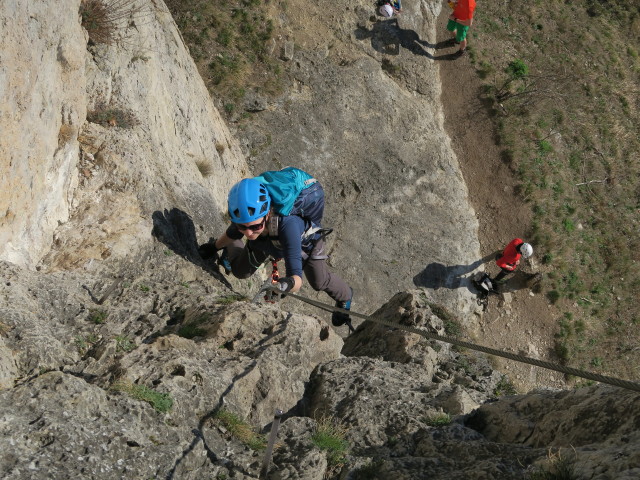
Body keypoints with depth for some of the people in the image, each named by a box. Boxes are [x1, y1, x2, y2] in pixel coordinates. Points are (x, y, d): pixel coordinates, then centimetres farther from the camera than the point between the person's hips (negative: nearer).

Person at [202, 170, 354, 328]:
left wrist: (288, 283, -79)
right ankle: (231, 249, 44)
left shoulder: (286, 223, -53)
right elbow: (232, 233, -10)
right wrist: (214, 247, 8)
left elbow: (297, 278, -56)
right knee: (240, 272, 8)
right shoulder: (245, 216, -38)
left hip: (304, 239, -3)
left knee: (319, 283, 7)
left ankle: (345, 298, 43)